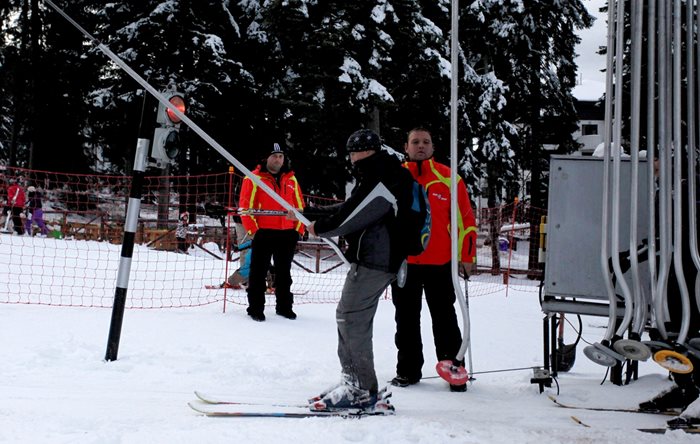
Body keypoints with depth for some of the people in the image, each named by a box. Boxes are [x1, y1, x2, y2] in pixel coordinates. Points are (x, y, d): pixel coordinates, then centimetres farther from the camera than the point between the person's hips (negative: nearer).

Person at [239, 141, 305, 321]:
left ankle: (284, 306, 24)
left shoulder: (291, 179, 11)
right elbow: (245, 205, -6)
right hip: (263, 233, -4)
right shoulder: (254, 178, -3)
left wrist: (298, 229, 7)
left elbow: (299, 205, 14)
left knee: (284, 272, 13)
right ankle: (255, 308, 10)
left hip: (287, 234, 4)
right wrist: (252, 229, -11)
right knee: (258, 272, 1)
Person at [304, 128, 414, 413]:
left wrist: (320, 228, -4)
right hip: (368, 259, 11)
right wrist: (309, 213, 25)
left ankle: (363, 391, -4)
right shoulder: (374, 178, 18)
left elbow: (354, 216, -18)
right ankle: (353, 380, 19)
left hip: (374, 261, -11)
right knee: (347, 316, 13)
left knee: (351, 320, -10)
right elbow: (351, 208, 25)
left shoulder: (382, 180, -15)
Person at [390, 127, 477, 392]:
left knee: (445, 321, 6)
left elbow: (466, 218, 2)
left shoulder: (448, 179, 0)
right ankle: (408, 370, 23)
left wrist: (466, 256, -1)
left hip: (440, 263, -2)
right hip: (402, 263, 2)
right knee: (406, 320, 11)